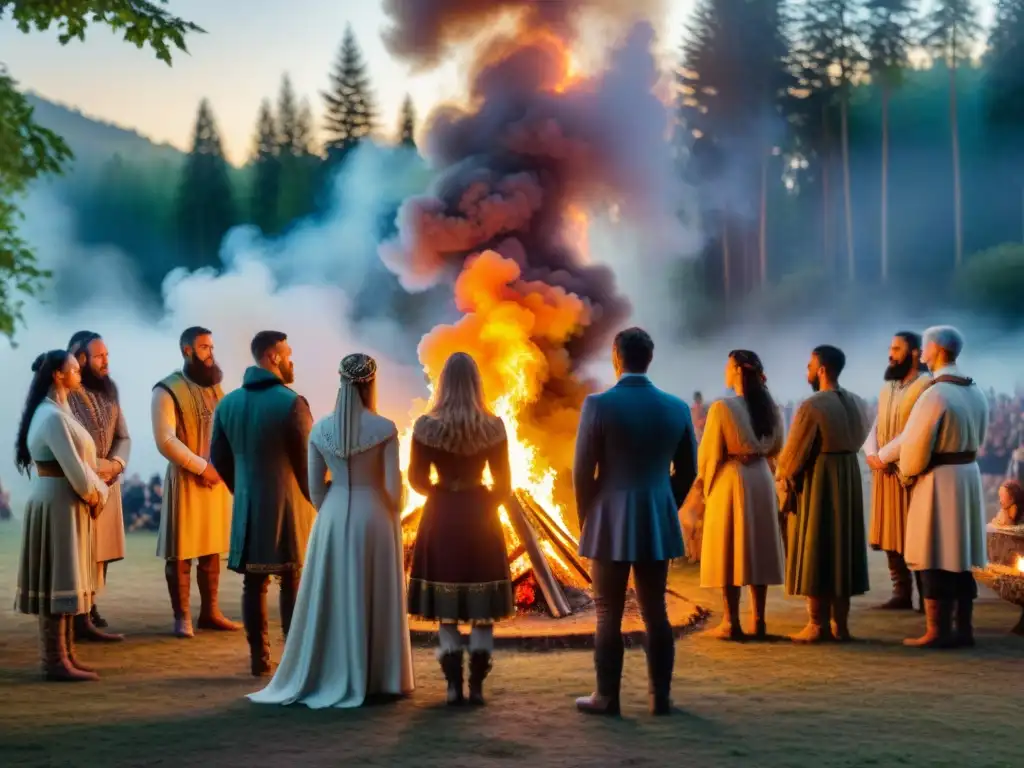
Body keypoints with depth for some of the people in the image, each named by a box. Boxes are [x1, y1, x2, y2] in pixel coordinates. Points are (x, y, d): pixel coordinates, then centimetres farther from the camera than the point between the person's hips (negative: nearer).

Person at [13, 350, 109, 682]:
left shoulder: (56, 411, 14)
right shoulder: (53, 416, -18)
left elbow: (79, 461, 13)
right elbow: (73, 468, -20)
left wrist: (95, 492, 1)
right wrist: (95, 495, -6)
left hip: (64, 500, 10)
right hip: (58, 501, -10)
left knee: (64, 579, 14)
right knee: (58, 580, -5)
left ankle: (64, 654, 21)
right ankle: (55, 661, -1)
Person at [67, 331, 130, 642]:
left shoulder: (108, 392, 13)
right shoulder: (65, 393, -12)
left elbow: (123, 436, 11)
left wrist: (116, 463, -7)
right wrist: (89, 468, -19)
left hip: (108, 485, 8)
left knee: (101, 553, 12)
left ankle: (90, 613, 22)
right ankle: (80, 620, 1)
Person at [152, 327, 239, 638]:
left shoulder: (215, 388, 14)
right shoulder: (168, 390, -7)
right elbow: (165, 440, -15)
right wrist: (201, 467, -15)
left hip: (218, 480, 6)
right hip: (185, 480, -6)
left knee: (212, 549, 10)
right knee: (180, 552, -1)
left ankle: (210, 612, 18)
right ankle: (182, 617, 5)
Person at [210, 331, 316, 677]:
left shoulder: (228, 403, 5)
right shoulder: (291, 402, -13)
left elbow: (219, 458, 10)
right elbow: (308, 458, -11)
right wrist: (312, 499, 5)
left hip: (247, 506, 5)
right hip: (289, 505, -5)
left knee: (254, 584, 9)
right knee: (293, 583, 2)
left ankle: (259, 658, 11)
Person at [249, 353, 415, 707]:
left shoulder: (320, 429, -1)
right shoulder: (385, 428, -10)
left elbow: (315, 487, 3)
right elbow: (393, 486, -9)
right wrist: (392, 520, 8)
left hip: (333, 518, 3)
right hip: (374, 517, -2)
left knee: (331, 598, 10)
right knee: (376, 599, 7)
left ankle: (328, 677, 15)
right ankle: (377, 679, 12)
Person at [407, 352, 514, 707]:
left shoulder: (426, 426, -7)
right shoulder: (493, 427, -6)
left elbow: (416, 479, 0)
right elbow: (504, 484, -1)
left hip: (440, 518, 0)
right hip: (481, 517, 0)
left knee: (445, 608, 8)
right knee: (483, 608, 8)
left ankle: (454, 685, 6)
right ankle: (477, 685, 6)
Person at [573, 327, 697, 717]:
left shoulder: (598, 404, -12)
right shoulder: (677, 407, 1)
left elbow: (583, 471, -8)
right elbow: (686, 471, 9)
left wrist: (585, 519, 6)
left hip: (610, 523, -4)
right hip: (658, 523, 4)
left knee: (609, 614, 4)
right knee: (655, 611, 10)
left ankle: (607, 697, 9)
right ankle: (660, 696, 14)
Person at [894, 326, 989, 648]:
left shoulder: (934, 394, -19)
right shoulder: (976, 393, 7)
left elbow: (915, 445, -17)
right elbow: (977, 439, 13)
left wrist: (907, 471, 1)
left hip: (938, 481, -8)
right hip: (969, 476, 8)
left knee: (934, 560, -1)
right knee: (962, 558, 13)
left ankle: (937, 632, 2)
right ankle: (964, 629, 17)